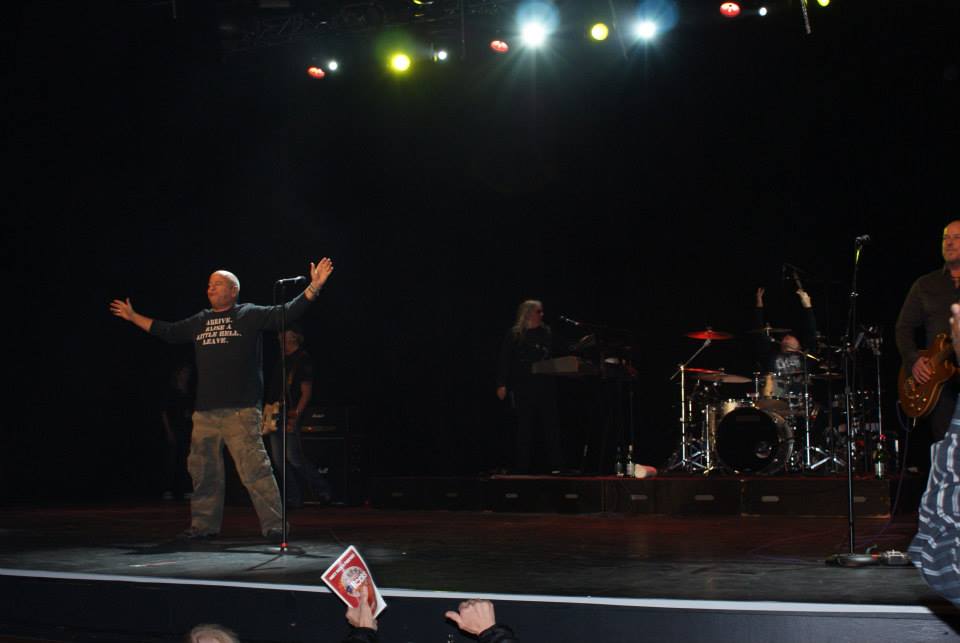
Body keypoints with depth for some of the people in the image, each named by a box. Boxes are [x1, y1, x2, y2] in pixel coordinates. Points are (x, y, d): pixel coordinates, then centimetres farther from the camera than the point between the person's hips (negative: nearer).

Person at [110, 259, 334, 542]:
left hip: (240, 410, -7)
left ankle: (273, 526, -11)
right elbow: (167, 332, 31)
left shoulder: (250, 315, 2)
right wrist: (133, 317, 33)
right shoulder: (199, 321, 19)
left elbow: (288, 313, -6)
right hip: (205, 411, 7)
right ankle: (204, 525, 24)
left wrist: (314, 287, -18)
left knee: (254, 467, -13)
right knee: (202, 468, 12)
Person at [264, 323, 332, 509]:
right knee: (279, 459, 4)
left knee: (294, 457, -11)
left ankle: (322, 490, 2)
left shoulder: (302, 359, -5)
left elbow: (306, 392, -11)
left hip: (290, 416, -8)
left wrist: (296, 414, -20)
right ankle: (293, 498, 8)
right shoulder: (281, 360, 18)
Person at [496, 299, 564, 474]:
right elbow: (504, 360, -3)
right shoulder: (514, 335, 0)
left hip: (545, 386, 3)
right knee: (525, 427, 0)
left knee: (550, 425, 1)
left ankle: (556, 465, 1)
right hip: (523, 387, -3)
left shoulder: (547, 332, 11)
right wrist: (502, 384, -8)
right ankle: (523, 466, 6)